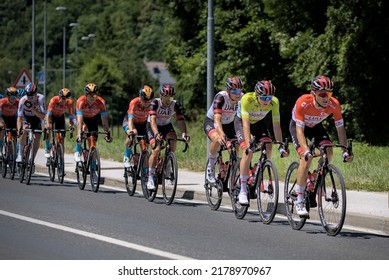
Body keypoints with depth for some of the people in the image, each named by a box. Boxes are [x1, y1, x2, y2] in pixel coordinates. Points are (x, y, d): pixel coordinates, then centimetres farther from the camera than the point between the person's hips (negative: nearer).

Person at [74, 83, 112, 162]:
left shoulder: (101, 102, -34)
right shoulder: (80, 102, -39)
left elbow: (104, 119, -32)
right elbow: (79, 120, -44)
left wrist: (108, 133, -39)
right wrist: (79, 135, -53)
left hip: (93, 118, 2)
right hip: (83, 117, -2)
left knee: (94, 139, -7)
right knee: (83, 129, -31)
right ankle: (77, 152, -14)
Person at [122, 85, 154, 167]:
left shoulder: (152, 105, -27)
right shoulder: (134, 103, -35)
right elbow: (130, 120, -40)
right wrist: (131, 130, -57)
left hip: (143, 123, 3)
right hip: (130, 121, -3)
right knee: (131, 136, -32)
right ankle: (126, 158, -17)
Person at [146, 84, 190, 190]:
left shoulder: (175, 105, -21)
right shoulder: (155, 103, -28)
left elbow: (181, 120, -29)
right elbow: (153, 120, -39)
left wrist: (184, 134, -47)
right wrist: (156, 134, -56)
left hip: (167, 126, 3)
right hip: (153, 127, -3)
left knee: (173, 142, -26)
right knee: (156, 149, -23)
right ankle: (150, 178, -16)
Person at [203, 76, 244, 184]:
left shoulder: (242, 98, -19)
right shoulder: (220, 97, -31)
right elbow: (217, 119, -41)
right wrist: (221, 133, -58)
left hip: (228, 123, 5)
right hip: (211, 122, -5)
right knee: (217, 139, -35)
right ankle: (210, 168, -16)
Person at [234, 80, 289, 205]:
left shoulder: (274, 102, -27)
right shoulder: (247, 99, -37)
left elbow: (276, 125, -23)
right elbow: (246, 124, -39)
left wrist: (281, 146, -27)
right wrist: (248, 144, -48)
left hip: (258, 122, 4)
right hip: (241, 122, -4)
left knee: (268, 148, -18)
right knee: (248, 152, -23)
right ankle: (243, 191, -18)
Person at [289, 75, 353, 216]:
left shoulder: (334, 104, -29)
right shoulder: (303, 103, -38)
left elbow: (340, 128, -20)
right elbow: (299, 130, -38)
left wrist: (345, 151, -29)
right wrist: (306, 150, -51)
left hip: (315, 126, 4)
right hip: (297, 125, -4)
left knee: (328, 152, -20)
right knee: (306, 158, -23)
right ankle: (299, 201, -17)